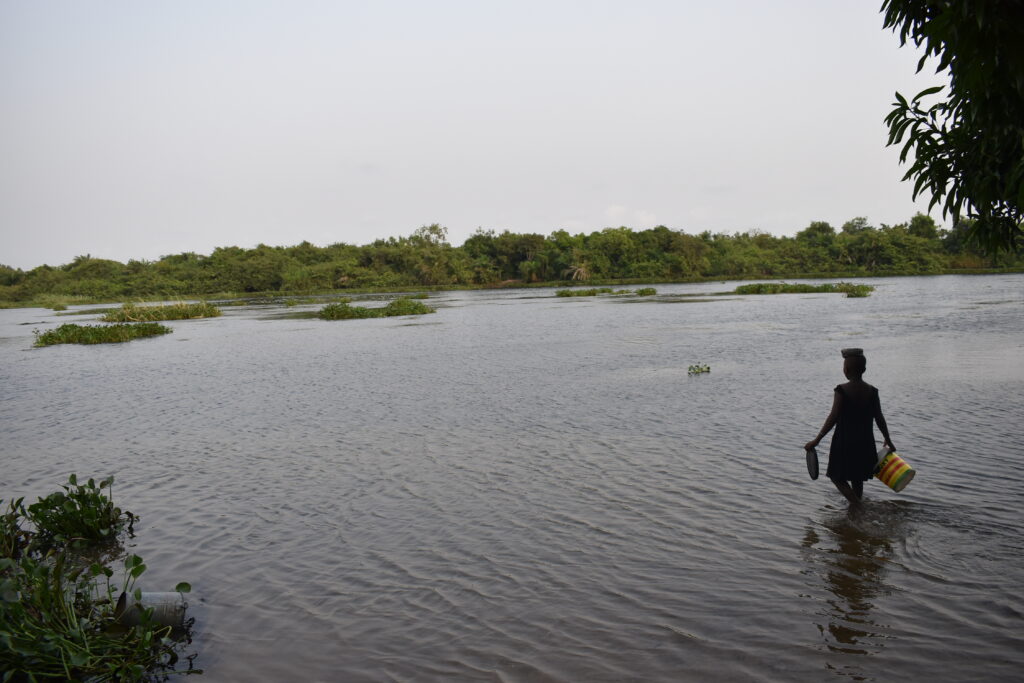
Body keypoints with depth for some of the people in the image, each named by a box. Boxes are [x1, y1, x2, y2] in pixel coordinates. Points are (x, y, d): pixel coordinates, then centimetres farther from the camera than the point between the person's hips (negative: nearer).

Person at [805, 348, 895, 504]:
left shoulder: (842, 390, -15)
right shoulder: (872, 392, -2)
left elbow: (833, 418, -18)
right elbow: (880, 419, 3)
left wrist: (817, 440, -14)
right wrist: (888, 440, 17)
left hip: (844, 443, -5)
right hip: (865, 443, 5)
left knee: (836, 476, 9)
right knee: (857, 479, 19)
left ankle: (857, 504, -6)